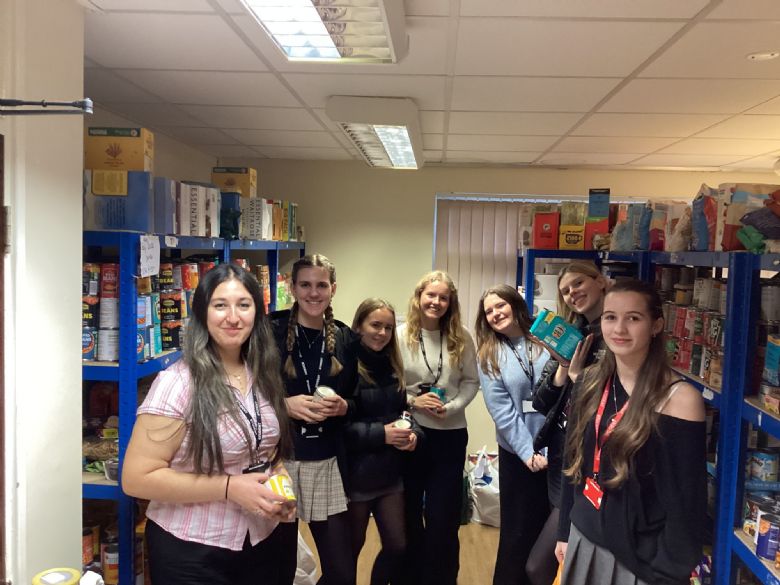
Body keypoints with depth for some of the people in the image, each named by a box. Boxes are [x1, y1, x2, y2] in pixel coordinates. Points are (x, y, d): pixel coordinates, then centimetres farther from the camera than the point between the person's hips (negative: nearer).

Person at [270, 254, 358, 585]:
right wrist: (285, 404, -17)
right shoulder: (271, 332, -5)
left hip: (327, 464, 3)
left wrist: (343, 406, -7)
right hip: (279, 459, -3)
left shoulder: (345, 339, 6)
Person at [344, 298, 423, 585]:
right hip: (355, 475, -6)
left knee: (397, 546, 14)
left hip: (390, 474, 6)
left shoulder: (393, 367, 6)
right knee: (352, 547, 13)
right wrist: (381, 433, -23)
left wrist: (412, 433, -6)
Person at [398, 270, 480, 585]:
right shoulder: (399, 336, -8)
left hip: (450, 435, 1)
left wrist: (453, 406, -13)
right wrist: (412, 402, -16)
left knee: (443, 517, 9)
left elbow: (471, 382, 3)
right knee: (408, 513, 15)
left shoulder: (461, 338, -1)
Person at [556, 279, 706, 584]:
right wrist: (565, 532, 11)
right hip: (583, 540, 6)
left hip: (640, 557, -5)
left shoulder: (680, 398, -18)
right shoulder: (590, 381, -1)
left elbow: (686, 501, -14)